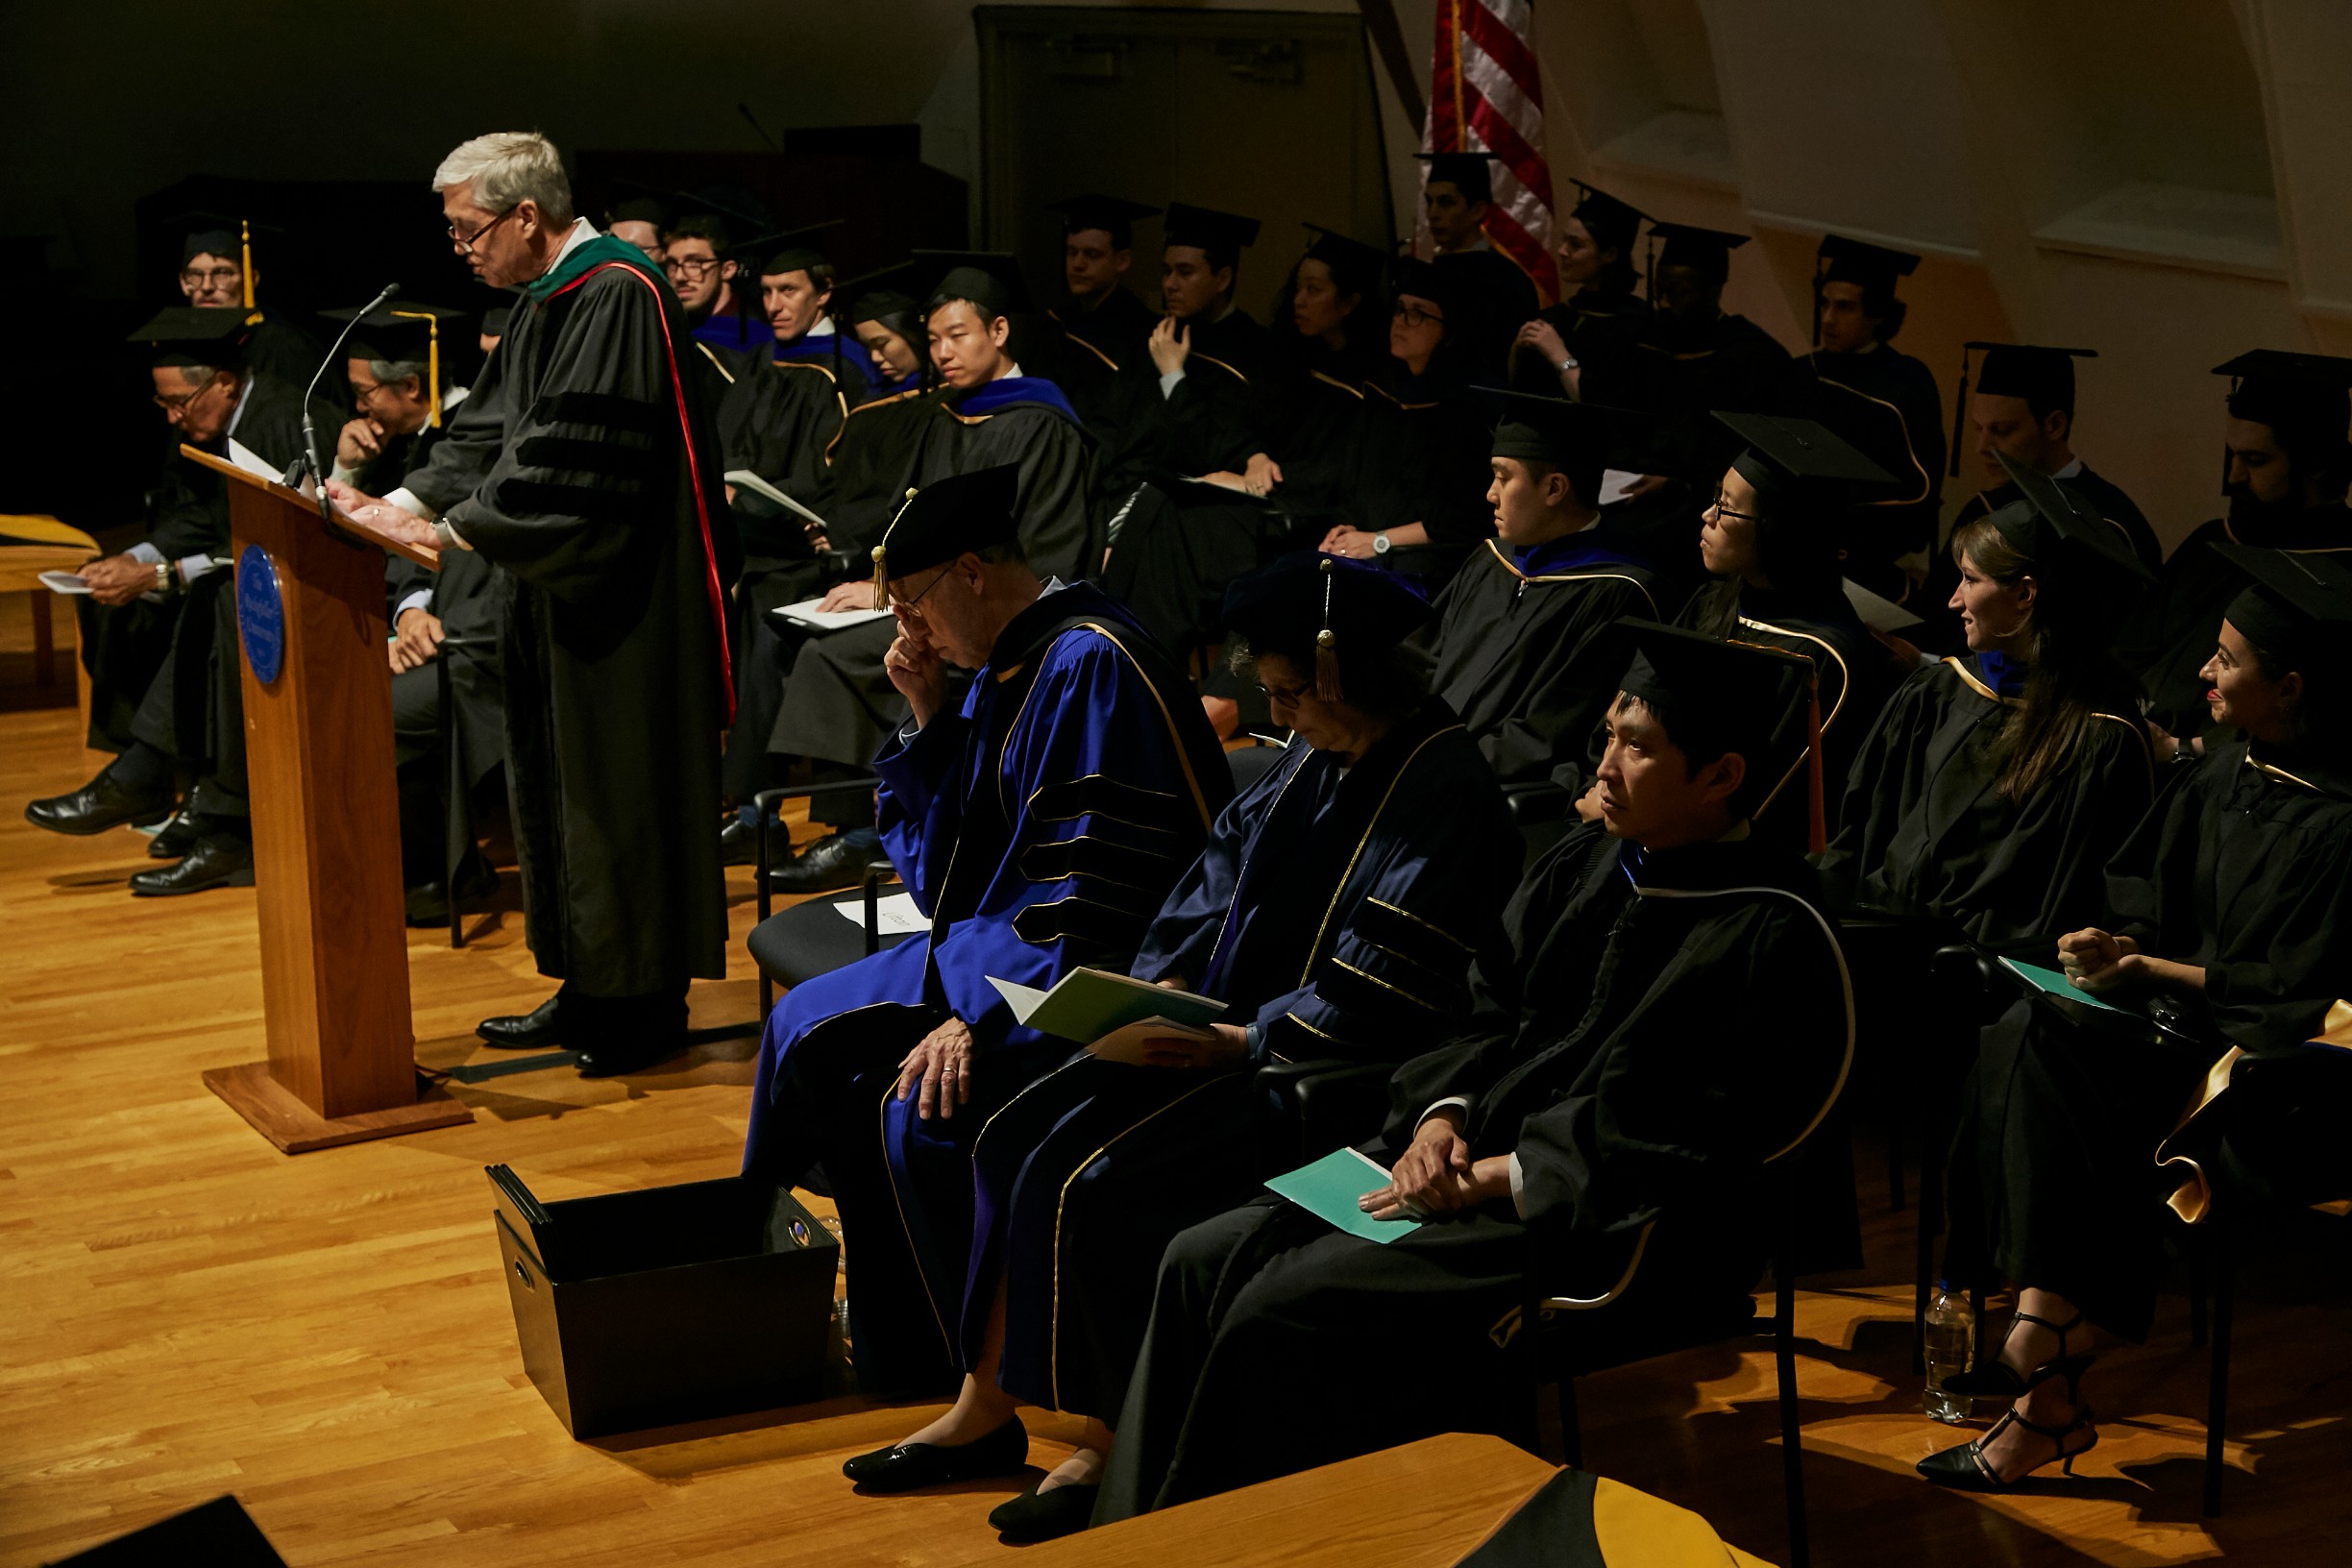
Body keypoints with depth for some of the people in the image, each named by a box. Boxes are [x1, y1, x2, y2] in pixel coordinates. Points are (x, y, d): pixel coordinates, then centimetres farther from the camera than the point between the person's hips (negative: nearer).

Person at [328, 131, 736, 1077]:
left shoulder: (615, 298, -18)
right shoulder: (547, 300, 13)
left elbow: (565, 460, -25)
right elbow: (490, 430, 13)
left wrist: (445, 532, -23)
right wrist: (400, 504, 0)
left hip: (622, 603, -10)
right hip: (561, 592, 10)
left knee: (620, 790, -2)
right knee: (563, 787, 14)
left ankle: (647, 1003, 8)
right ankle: (589, 989, 24)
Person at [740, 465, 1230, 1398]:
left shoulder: (1089, 666, -20)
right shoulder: (999, 668, 8)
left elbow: (1088, 897, -24)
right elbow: (941, 882, 11)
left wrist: (975, 1015, -25)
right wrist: (929, 724, 0)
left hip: (1092, 972, -10)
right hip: (1000, 944, 10)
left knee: (920, 1109, -25)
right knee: (809, 1030, 10)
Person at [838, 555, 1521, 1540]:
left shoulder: (1442, 791, -19)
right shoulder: (1321, 757, 7)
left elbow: (1374, 1002, -21)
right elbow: (1221, 867, 15)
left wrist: (1238, 1041, -19)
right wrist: (1162, 984, 0)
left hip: (1331, 1076, -9)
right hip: (1236, 1028, 9)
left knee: (1095, 1183, -21)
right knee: (1019, 1138, -4)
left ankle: (1109, 1453, -4)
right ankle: (985, 1412, 4)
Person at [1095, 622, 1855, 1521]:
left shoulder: (1766, 938, -16)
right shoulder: (1586, 864, 9)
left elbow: (1673, 1140, -19)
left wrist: (1493, 1176, -18)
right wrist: (1444, 1114, -5)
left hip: (1609, 1235, -8)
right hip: (1475, 1161, 9)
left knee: (1282, 1310, -21)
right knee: (1204, 1264, -2)